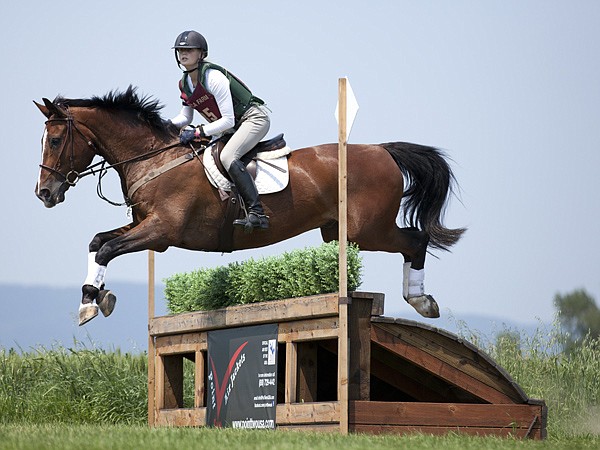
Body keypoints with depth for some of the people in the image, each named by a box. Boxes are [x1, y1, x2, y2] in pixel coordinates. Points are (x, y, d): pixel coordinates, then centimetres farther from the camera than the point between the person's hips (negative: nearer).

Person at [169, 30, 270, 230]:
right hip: (232, 129, 10)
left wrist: (198, 132, -28)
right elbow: (185, 118, 15)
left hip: (254, 118, -10)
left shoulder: (214, 77, -23)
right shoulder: (184, 84, 3)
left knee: (227, 156, -31)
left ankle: (257, 213, -37)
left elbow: (228, 120, -24)